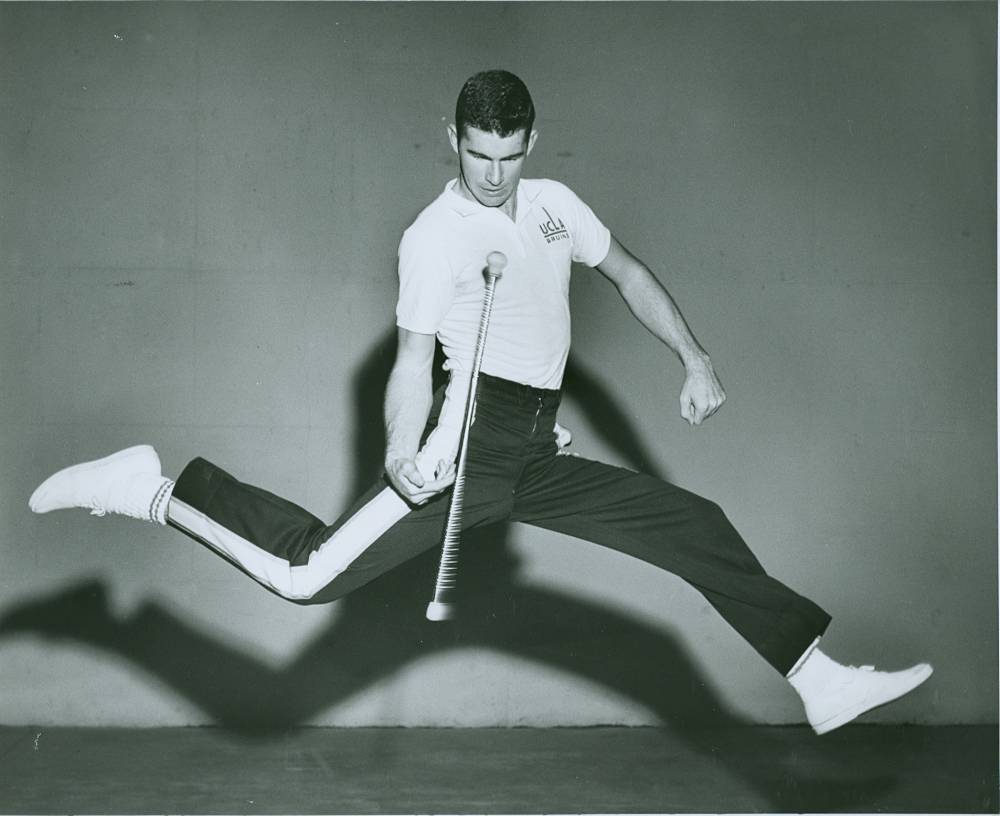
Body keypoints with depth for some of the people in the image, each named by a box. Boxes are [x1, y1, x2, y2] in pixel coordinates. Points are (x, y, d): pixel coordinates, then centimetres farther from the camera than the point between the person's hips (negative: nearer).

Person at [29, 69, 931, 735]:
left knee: (700, 529, 5)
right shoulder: (435, 235, -5)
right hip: (473, 436, -7)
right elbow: (413, 358, -12)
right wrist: (402, 454, -29)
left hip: (540, 459, 7)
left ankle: (821, 683, 12)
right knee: (312, 573, -24)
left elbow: (630, 275, 26)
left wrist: (696, 362, 19)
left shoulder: (554, 203, 14)